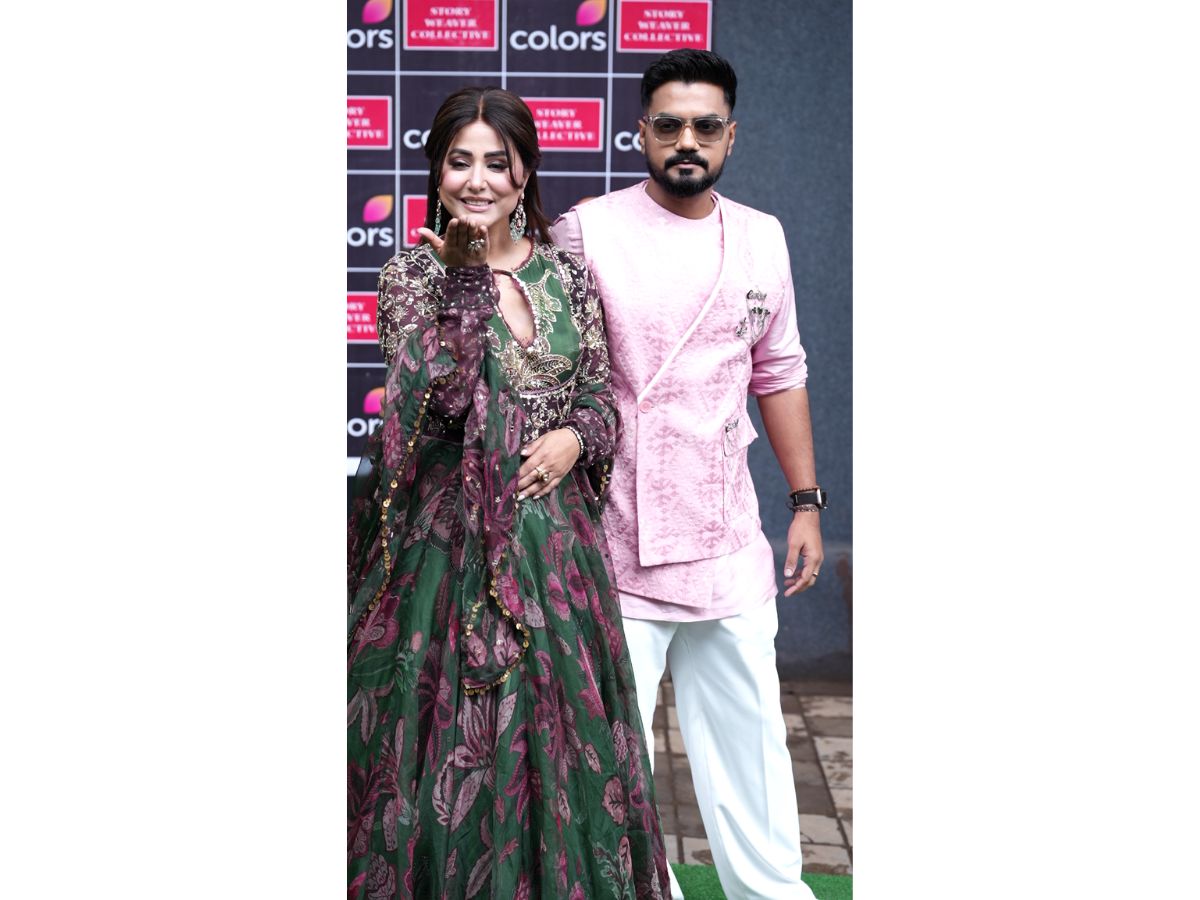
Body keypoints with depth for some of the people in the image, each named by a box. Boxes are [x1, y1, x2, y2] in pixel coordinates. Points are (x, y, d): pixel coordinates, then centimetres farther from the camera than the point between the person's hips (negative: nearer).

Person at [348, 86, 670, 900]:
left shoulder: (567, 274, 7)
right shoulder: (414, 272, -1)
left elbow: (602, 396, 11)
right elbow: (437, 392, -16)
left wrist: (575, 438, -9)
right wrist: (465, 275, -16)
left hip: (556, 535, 3)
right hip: (451, 533, -3)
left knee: (559, 726, 10)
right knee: (453, 735, 3)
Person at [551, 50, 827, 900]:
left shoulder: (762, 238, 9)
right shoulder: (587, 231, -3)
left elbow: (780, 374, 15)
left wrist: (807, 503, 12)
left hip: (730, 542, 4)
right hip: (614, 543, -4)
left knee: (747, 729, 14)